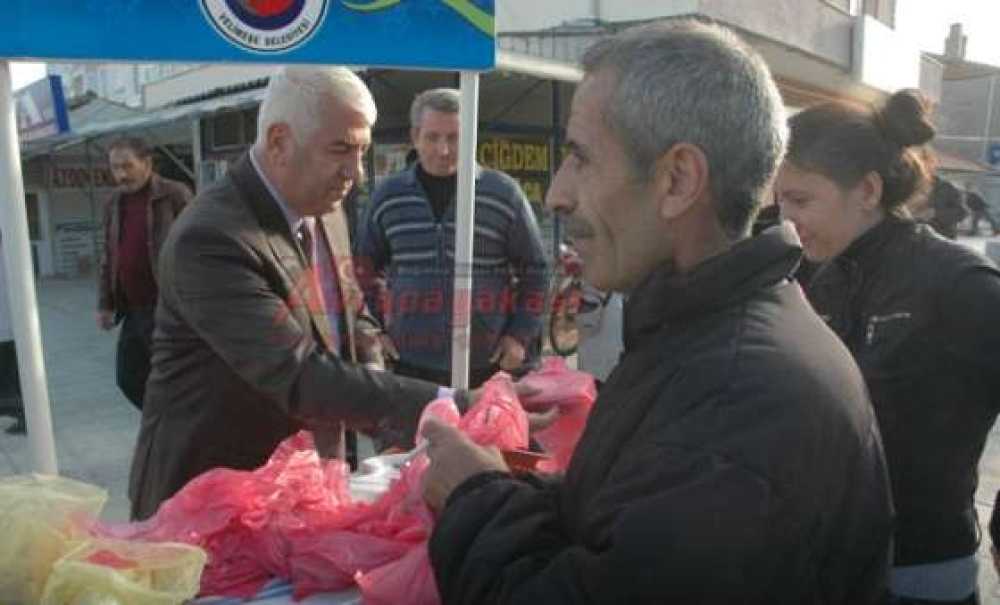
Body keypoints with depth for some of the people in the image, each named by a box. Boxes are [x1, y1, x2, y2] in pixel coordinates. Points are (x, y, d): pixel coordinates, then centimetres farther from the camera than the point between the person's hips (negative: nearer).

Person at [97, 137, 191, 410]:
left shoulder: (175, 195, -8)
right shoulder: (114, 203, 12)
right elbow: (109, 257, 18)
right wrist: (105, 303, 14)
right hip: (132, 311, 7)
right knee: (129, 378, 13)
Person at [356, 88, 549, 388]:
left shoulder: (503, 193, -3)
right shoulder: (388, 196, 3)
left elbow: (534, 270, 4)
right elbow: (367, 268, 16)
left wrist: (521, 335, -3)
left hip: (487, 366, -1)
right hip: (408, 363, 2)